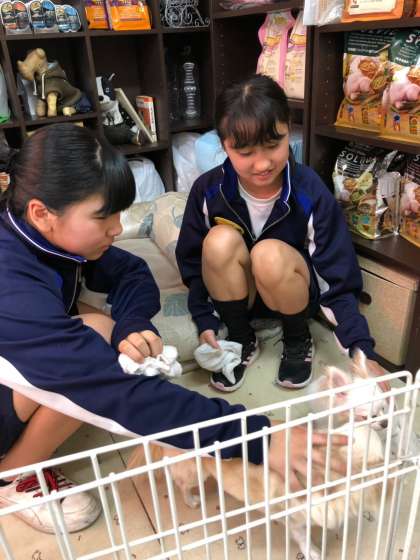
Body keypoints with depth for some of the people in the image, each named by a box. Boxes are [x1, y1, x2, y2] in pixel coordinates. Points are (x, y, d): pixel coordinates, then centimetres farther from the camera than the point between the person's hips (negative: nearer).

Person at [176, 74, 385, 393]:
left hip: (293, 294, -1)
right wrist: (205, 322, -13)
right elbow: (192, 261, -5)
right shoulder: (208, 190, -18)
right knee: (220, 241, -30)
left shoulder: (311, 193, -22)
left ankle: (298, 341, -3)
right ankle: (241, 340, -5)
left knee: (269, 255, -35)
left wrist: (362, 350, -28)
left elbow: (338, 279, -18)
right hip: (236, 294, 2)